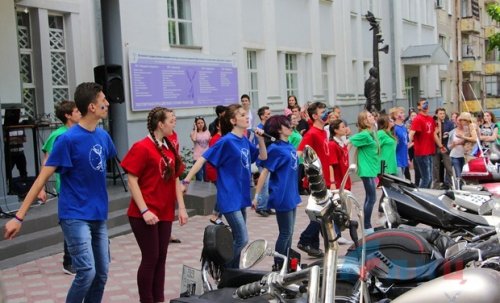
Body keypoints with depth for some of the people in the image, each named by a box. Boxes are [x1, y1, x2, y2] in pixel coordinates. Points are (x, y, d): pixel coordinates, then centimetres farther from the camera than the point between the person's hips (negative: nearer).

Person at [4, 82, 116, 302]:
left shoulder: (103, 136, 3)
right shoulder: (68, 139, -15)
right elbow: (43, 177, -14)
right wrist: (19, 217, -16)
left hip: (98, 216, 7)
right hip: (75, 216, -6)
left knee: (102, 274, 8)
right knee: (87, 272, -15)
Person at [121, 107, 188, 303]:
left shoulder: (170, 148, 9)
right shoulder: (142, 147, -12)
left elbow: (175, 179, 13)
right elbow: (132, 181, -14)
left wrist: (181, 208, 6)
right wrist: (144, 211, -19)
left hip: (165, 213, 7)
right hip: (145, 215, -7)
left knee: (161, 258, 11)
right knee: (150, 258, -1)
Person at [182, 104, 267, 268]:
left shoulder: (244, 140, 7)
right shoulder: (226, 141, -15)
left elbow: (263, 156, 18)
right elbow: (202, 159, -17)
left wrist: (260, 138, 2)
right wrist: (186, 181, -23)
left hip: (241, 196, 8)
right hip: (230, 198, -8)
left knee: (238, 239, 14)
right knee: (242, 239, -8)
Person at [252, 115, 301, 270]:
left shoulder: (290, 147, 8)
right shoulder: (275, 149, -15)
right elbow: (264, 172, -17)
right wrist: (256, 196, -19)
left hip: (292, 195, 8)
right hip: (282, 197, -8)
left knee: (289, 232, 14)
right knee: (285, 233, 0)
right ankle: (278, 266, 12)